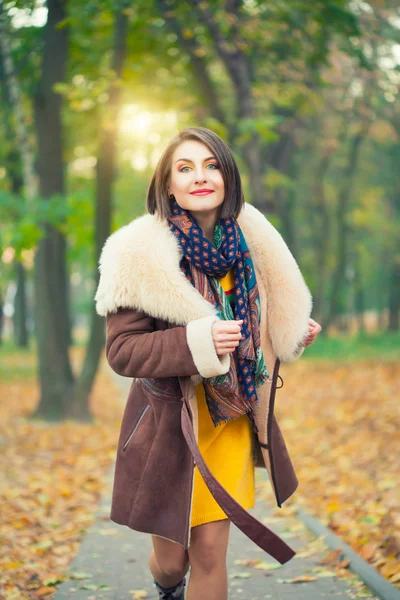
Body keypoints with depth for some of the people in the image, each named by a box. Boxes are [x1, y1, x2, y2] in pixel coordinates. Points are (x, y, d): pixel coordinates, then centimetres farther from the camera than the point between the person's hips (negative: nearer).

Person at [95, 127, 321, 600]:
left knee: (210, 552, 2)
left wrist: (294, 335, 1)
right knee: (171, 557, 10)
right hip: (170, 425, -3)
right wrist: (197, 343, -29)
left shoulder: (249, 242, 3)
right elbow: (121, 350, -17)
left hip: (231, 423, 4)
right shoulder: (141, 255, -15)